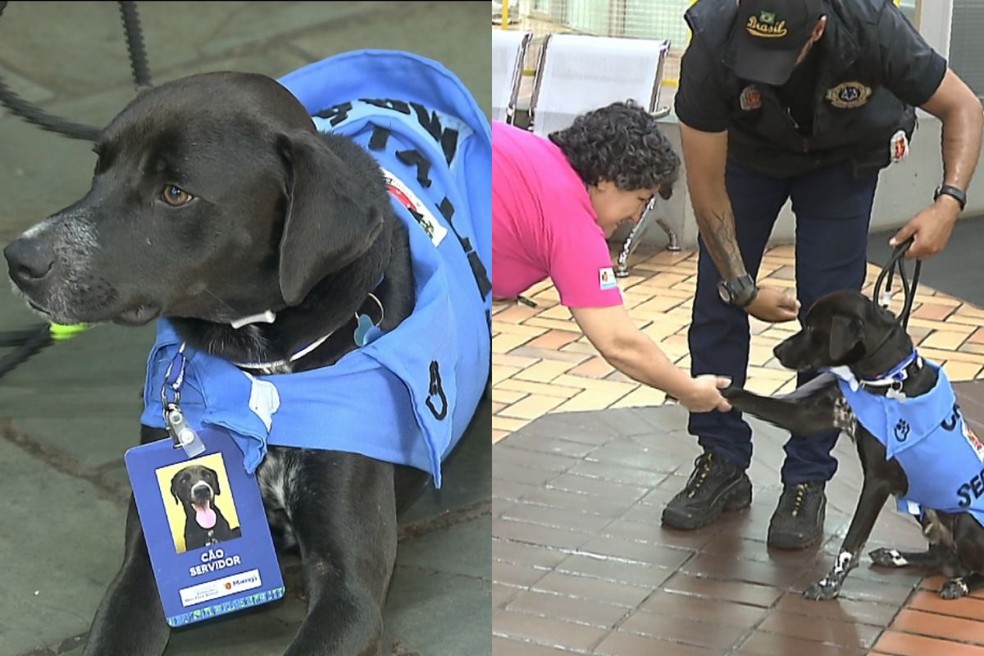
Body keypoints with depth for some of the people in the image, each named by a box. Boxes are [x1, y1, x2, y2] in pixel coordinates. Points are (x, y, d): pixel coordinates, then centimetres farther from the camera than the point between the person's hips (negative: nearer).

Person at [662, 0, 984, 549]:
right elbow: (707, 187, -26)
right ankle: (722, 465, 10)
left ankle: (808, 482, 3)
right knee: (716, 301, -4)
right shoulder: (712, 45, -36)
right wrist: (743, 289, -25)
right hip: (748, 151, 1)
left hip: (842, 159, -1)